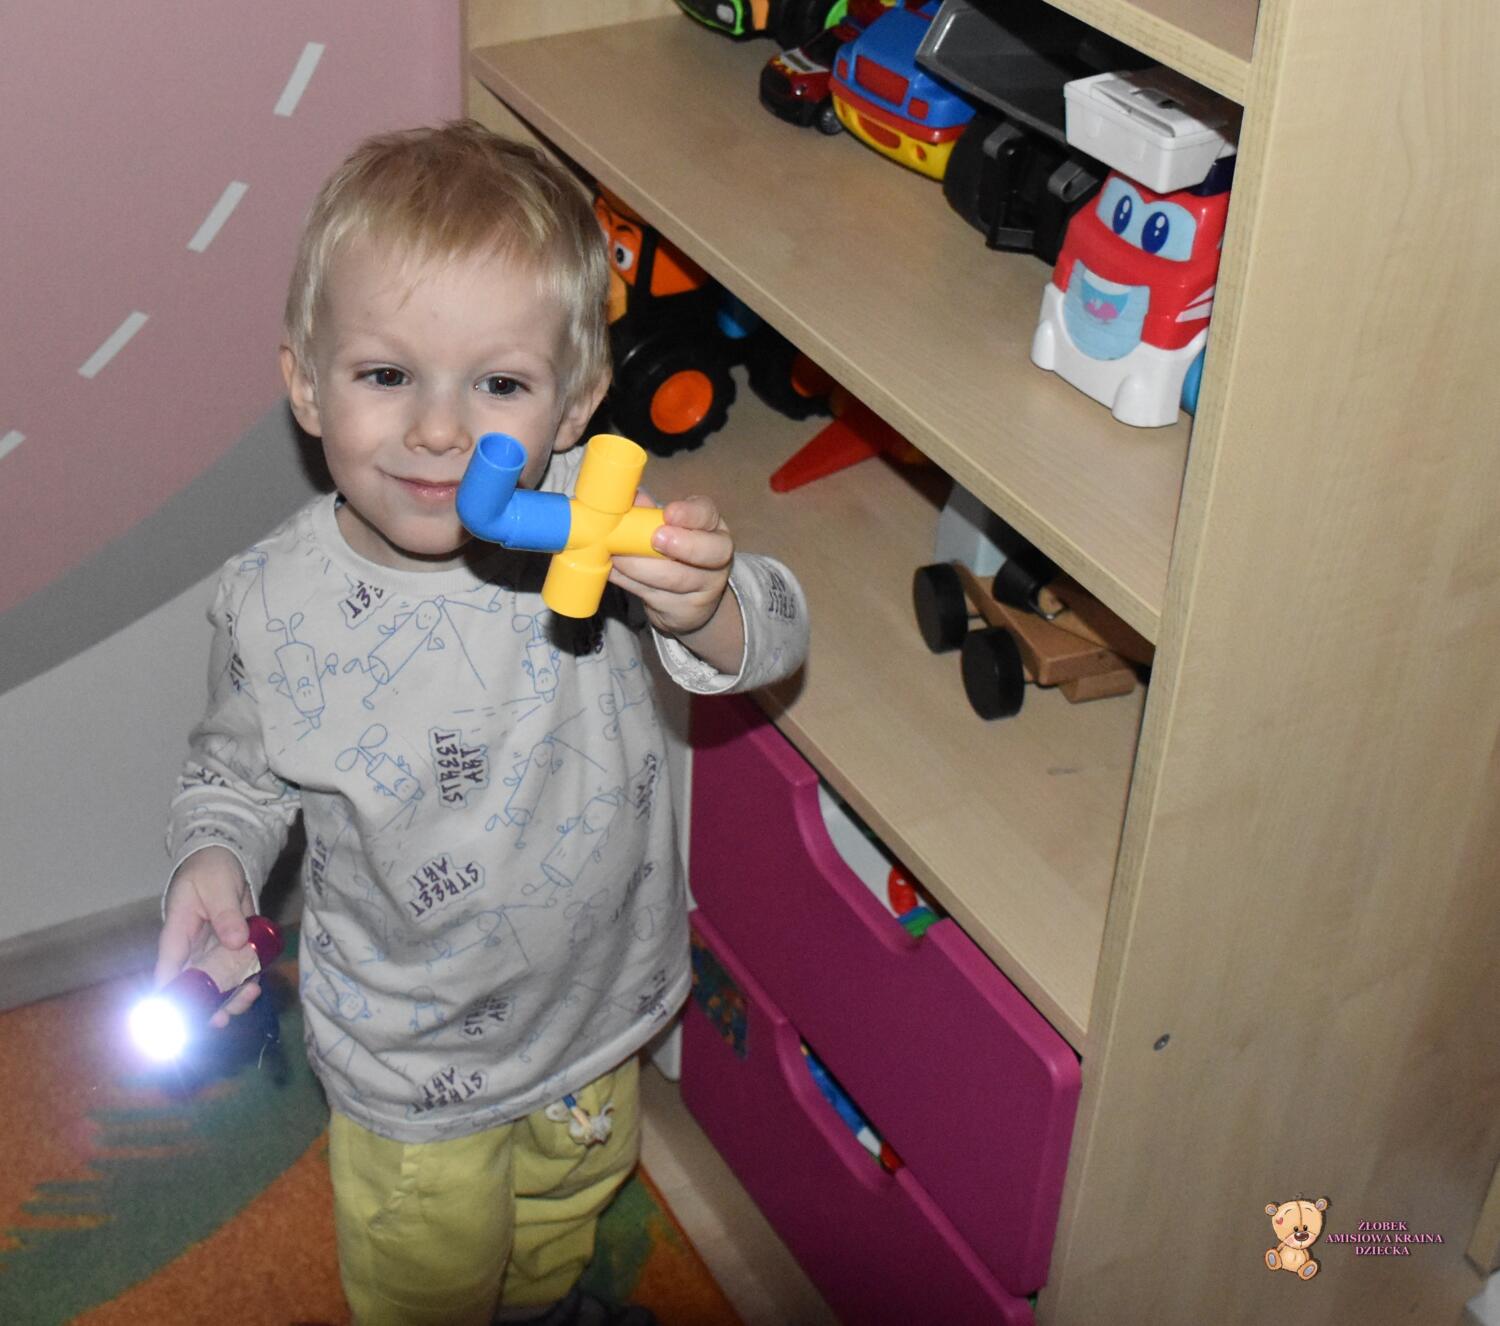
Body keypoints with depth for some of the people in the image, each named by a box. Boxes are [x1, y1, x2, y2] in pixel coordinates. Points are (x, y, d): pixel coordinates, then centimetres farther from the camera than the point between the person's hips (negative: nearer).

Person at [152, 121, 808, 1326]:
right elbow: (236, 768, -3)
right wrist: (213, 859, -22)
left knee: (565, 1213, 34)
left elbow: (774, 642, -26)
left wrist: (704, 607, -47)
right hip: (413, 1064, -2)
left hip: (599, 1004, 3)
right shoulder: (273, 604, -22)